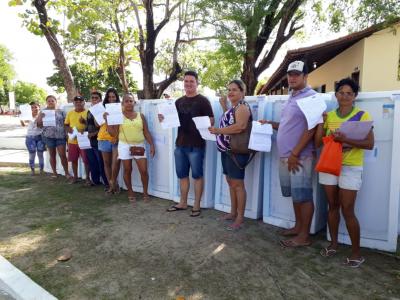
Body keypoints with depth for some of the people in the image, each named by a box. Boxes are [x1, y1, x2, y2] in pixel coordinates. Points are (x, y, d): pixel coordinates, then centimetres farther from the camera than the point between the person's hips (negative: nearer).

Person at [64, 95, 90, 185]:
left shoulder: (87, 112, -2)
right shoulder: (70, 113, 10)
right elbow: (66, 125, 13)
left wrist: (85, 121, -23)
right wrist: (69, 129, -7)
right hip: (72, 140, 4)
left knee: (86, 160, 0)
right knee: (73, 160, 12)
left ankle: (87, 178, 12)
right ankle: (75, 176, 26)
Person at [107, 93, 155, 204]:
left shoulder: (140, 116, 7)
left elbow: (146, 132, 7)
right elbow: (114, 133, -2)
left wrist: (152, 145, -1)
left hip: (139, 146, 1)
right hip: (125, 146, -1)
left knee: (144, 170, -3)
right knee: (127, 170, 7)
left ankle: (145, 192, 15)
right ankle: (130, 193, 22)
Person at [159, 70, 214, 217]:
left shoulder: (203, 101, -4)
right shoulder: (179, 102, 14)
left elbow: (211, 120, -8)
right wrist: (164, 119, -1)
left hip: (196, 145, -6)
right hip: (180, 144, 6)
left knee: (197, 175, 4)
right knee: (182, 175, 14)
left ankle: (196, 205, 15)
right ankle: (183, 203, 27)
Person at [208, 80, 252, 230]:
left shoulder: (242, 107, -13)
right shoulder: (233, 107, 17)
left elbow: (240, 126, -27)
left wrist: (218, 131, -23)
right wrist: (224, 106, 20)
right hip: (227, 150, 10)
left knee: (237, 184, -4)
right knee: (230, 182, 15)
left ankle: (240, 217, 5)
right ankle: (233, 212, 27)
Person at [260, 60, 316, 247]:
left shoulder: (310, 97, -10)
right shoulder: (291, 97, 18)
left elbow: (310, 129, -17)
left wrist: (295, 154, -18)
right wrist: (270, 124, 11)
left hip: (300, 157, -9)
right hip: (285, 156, 9)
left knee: (303, 196, -1)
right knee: (295, 194, 16)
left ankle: (304, 235, 9)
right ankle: (298, 226, 29)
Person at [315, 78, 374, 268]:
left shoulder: (362, 115, -2)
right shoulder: (329, 116, 9)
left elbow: (370, 144, -9)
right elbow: (318, 143, 6)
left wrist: (346, 140, -23)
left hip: (350, 168, -4)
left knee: (347, 210, -3)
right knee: (332, 206, 12)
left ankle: (356, 253, 13)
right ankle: (333, 244, 26)